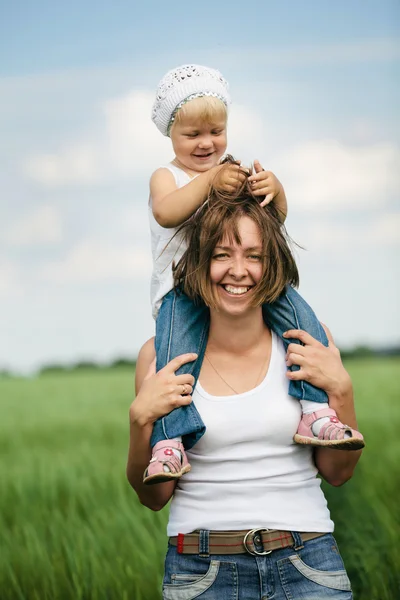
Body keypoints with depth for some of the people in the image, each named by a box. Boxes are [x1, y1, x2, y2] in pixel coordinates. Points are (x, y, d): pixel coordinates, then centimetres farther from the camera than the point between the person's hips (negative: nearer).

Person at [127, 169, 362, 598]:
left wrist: (340, 391, -7)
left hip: (306, 564, 1)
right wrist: (141, 418, -13)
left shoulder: (307, 345, 1)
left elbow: (337, 472, 7)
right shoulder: (162, 356, -2)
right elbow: (153, 496, 3)